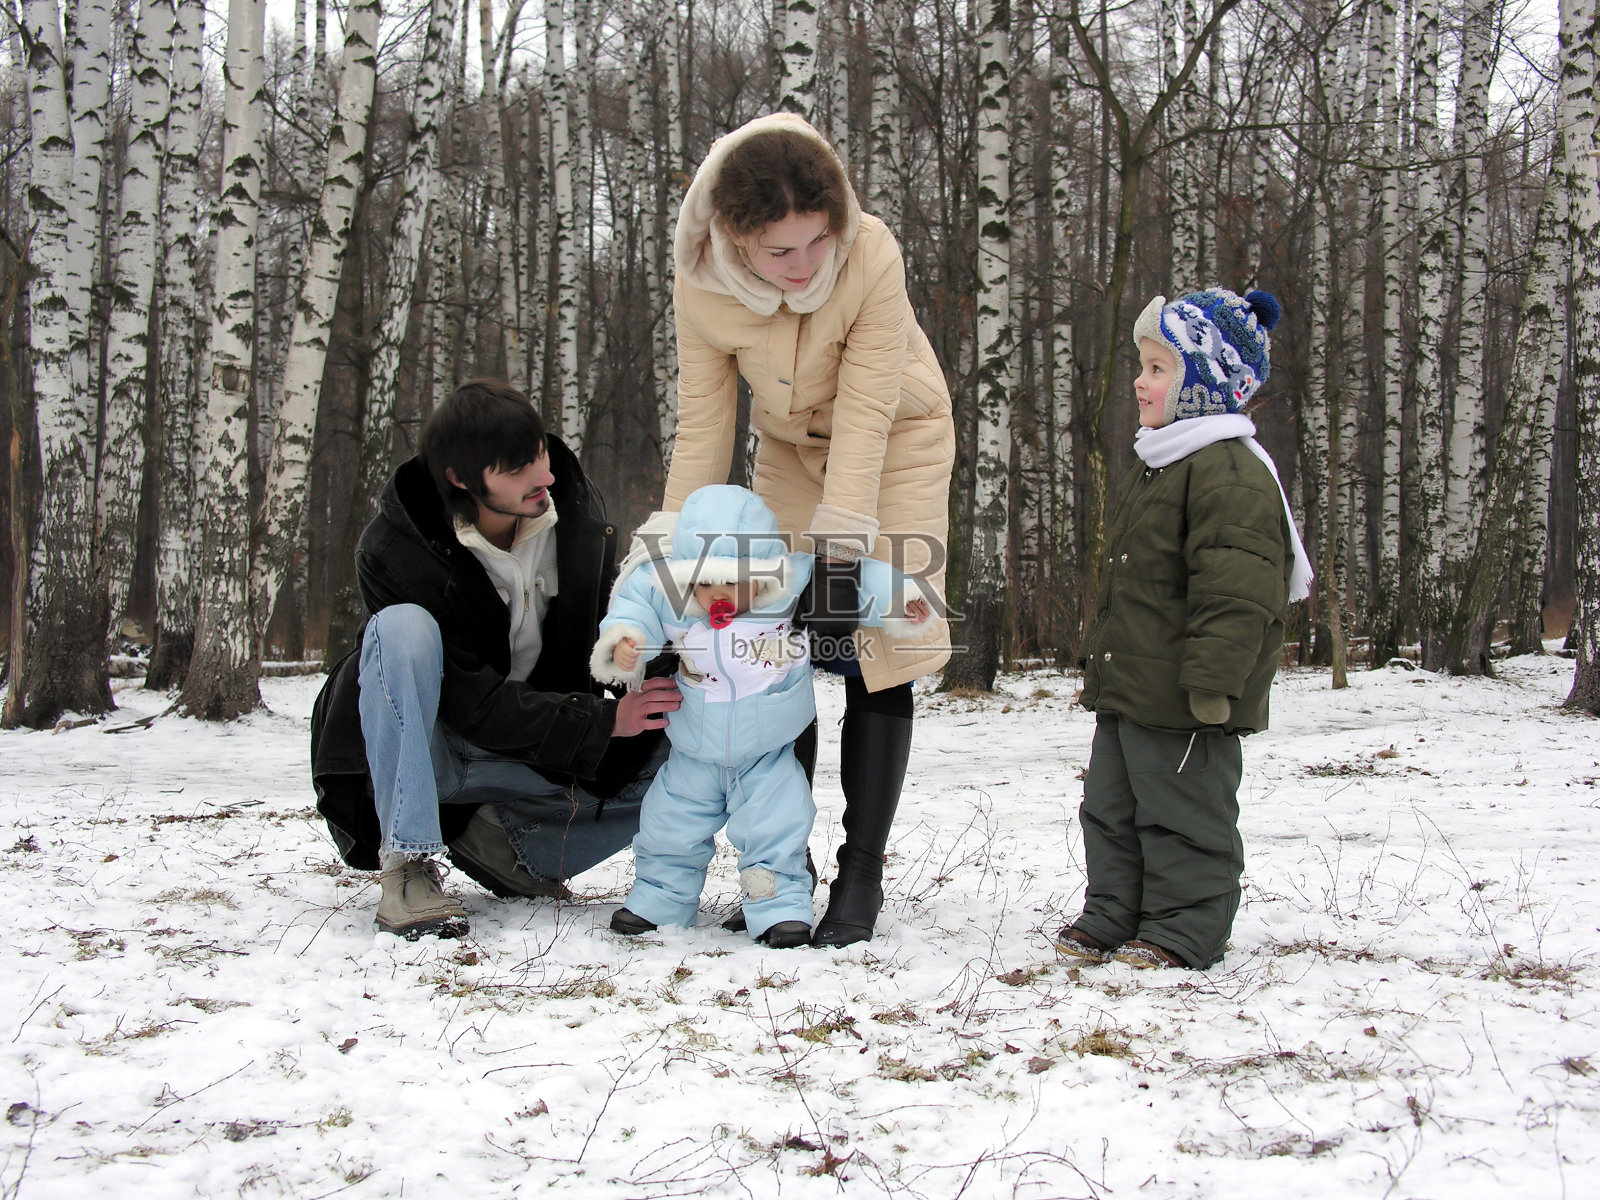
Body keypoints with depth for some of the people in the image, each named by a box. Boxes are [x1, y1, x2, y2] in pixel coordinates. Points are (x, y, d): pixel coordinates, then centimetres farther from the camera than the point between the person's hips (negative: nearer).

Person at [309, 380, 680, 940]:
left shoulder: (577, 511, -8)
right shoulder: (391, 552, -22)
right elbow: (470, 703, -25)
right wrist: (603, 721, -32)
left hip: (535, 756, 4)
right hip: (415, 752, -4)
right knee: (403, 627, -34)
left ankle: (499, 838, -4)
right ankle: (406, 865, -30)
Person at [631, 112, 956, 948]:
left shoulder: (870, 255, -34)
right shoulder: (702, 283, -23)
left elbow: (864, 416, -31)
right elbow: (703, 424, -13)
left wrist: (843, 543, -33)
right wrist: (669, 542, -16)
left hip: (896, 439, -3)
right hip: (791, 446, 3)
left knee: (875, 647, -10)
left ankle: (861, 873, -3)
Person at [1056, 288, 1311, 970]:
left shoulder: (1230, 470, -17)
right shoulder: (1152, 470, 16)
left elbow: (1236, 588, -24)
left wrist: (1211, 680, -27)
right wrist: (1098, 659, 25)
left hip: (1185, 702, -10)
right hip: (1125, 692, 10)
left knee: (1184, 813, 1)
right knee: (1110, 807, 15)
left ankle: (1184, 931, 11)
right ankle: (1111, 919, 26)